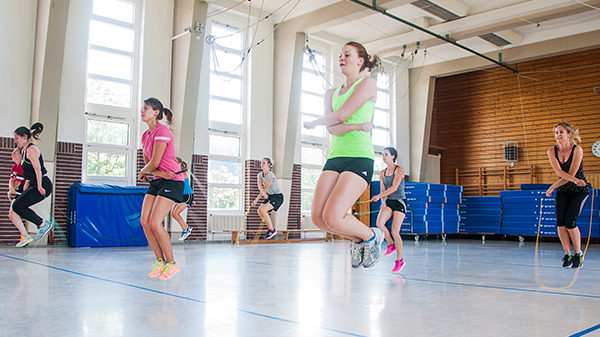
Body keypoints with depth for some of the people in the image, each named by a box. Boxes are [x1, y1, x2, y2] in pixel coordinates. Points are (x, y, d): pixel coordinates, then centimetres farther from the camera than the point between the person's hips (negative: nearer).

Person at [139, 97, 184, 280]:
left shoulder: (162, 131, -15)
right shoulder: (145, 135, 13)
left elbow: (154, 162, -17)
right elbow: (147, 162, 12)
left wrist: (143, 173, 2)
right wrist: (158, 172, -8)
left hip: (172, 181, -9)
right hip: (157, 180, 9)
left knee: (154, 223, -14)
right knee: (144, 221, -1)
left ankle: (171, 263, 1)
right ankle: (160, 261, 11)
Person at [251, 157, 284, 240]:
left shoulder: (271, 175, -20)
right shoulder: (259, 175, 3)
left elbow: (265, 188, -22)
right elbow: (260, 186, -13)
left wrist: (256, 199, -20)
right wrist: (264, 194, -33)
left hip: (278, 196, -8)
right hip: (269, 196, 8)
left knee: (263, 210, -22)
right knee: (259, 211, -5)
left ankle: (272, 230, -11)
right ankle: (270, 228, 9)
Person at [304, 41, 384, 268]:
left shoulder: (367, 83, 2)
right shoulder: (331, 94, 20)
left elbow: (341, 115, -8)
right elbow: (332, 128, 4)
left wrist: (313, 123, 7)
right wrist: (354, 126, -15)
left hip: (359, 158, -6)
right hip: (335, 156, 6)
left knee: (332, 217, -19)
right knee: (317, 217, -7)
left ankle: (371, 236, 11)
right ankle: (357, 239, 20)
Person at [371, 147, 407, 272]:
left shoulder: (399, 170, -9)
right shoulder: (382, 173, 10)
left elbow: (394, 187, -20)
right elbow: (383, 190, 12)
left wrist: (379, 196, -26)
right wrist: (383, 202, -6)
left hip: (399, 202, -5)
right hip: (388, 201, 5)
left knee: (395, 232, -11)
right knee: (379, 223, -18)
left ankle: (399, 260, 4)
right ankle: (391, 244, 8)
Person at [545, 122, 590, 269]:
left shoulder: (577, 150, -15)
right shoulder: (552, 151, -4)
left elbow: (571, 173, -21)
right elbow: (558, 171, -18)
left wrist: (552, 187, -21)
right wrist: (574, 180, -35)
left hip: (580, 192, -4)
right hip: (563, 191, 4)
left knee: (570, 222, -15)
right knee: (560, 221, -12)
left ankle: (578, 254, 4)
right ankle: (567, 254, 0)